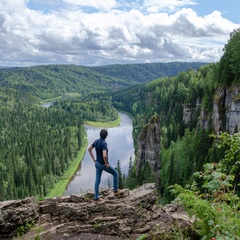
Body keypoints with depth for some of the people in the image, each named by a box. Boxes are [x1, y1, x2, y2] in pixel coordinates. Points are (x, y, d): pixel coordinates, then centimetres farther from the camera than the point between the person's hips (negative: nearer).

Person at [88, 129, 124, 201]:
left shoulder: (96, 141, -2)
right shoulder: (104, 144, -28)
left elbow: (89, 149, 12)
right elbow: (104, 156, -41)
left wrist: (94, 159, 13)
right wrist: (107, 164, -22)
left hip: (97, 163, 7)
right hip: (104, 165, -7)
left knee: (97, 180, 12)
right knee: (115, 173, 15)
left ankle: (96, 197, 18)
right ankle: (116, 191, 24)